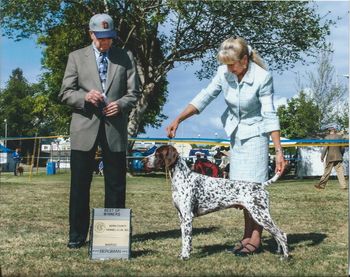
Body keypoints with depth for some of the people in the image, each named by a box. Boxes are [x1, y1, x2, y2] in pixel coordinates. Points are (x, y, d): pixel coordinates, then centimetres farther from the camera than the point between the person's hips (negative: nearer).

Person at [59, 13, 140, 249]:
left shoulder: (125, 58, 10)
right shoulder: (76, 57, 9)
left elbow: (134, 93, 8)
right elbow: (65, 93, 5)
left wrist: (120, 104, -12)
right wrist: (85, 96, -14)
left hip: (115, 129, 0)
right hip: (84, 128, 0)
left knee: (116, 185, 4)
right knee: (80, 185, 2)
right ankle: (77, 235, 11)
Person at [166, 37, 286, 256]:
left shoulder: (262, 77, -22)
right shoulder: (224, 73, -9)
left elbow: (270, 116, -21)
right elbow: (204, 98, -6)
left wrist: (279, 150, -24)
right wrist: (178, 120, -14)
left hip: (255, 133, -5)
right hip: (236, 133, 5)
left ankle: (256, 238, -2)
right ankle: (248, 234, 14)